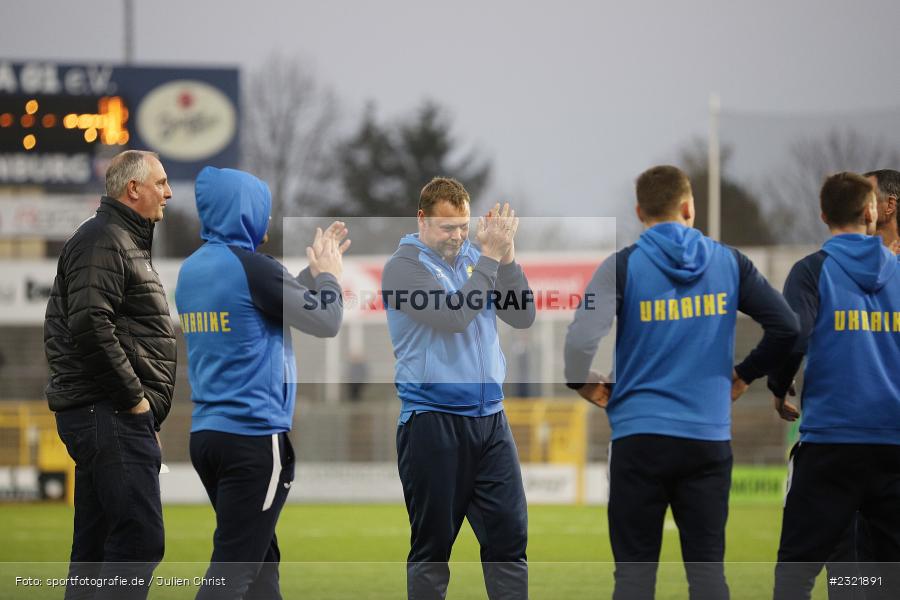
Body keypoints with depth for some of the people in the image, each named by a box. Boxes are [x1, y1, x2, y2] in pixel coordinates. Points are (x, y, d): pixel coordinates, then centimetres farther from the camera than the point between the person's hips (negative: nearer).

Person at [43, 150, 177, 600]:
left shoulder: (127, 241, 23)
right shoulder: (103, 240, -10)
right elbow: (90, 326, -23)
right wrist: (134, 398, -18)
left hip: (108, 415, 11)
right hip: (110, 413, -11)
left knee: (94, 547, 10)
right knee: (140, 540, -16)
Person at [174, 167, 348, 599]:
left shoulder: (191, 270, 11)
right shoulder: (251, 266, -13)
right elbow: (325, 321, -5)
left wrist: (314, 271, 26)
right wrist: (329, 275, 12)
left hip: (205, 434, 8)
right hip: (254, 435, -8)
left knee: (260, 560, 17)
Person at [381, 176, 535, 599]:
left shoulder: (474, 257, 10)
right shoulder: (404, 267, -7)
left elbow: (523, 317, 2)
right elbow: (453, 316, -21)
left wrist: (506, 256, -9)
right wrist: (491, 256, -18)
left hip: (489, 419, 5)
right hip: (433, 422, -5)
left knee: (509, 539, 1)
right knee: (432, 547, 3)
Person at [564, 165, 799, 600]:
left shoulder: (622, 266, -4)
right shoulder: (729, 262, 4)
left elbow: (581, 339, -16)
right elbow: (786, 327, 3)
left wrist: (584, 384, 3)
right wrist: (744, 374, 17)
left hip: (639, 437, -2)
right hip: (710, 438, 2)